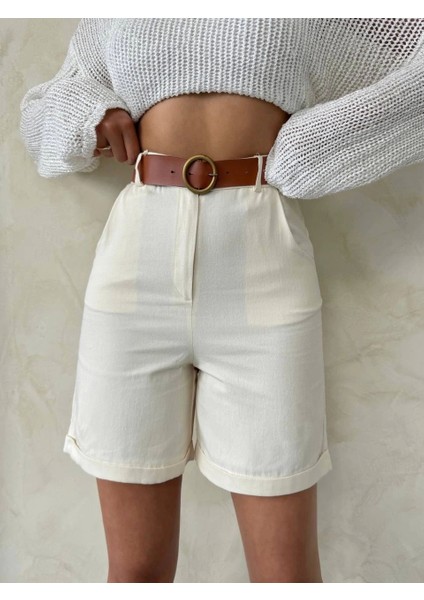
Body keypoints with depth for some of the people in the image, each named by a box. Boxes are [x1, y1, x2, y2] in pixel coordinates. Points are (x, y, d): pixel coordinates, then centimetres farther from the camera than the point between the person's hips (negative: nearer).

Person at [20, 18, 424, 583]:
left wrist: (301, 152, 2)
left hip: (262, 272, -1)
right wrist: (92, 117, 8)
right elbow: (43, 108, 32)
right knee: (136, 567, 7)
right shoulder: (114, 21, 23)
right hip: (136, 267, 2)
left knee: (287, 570, 2)